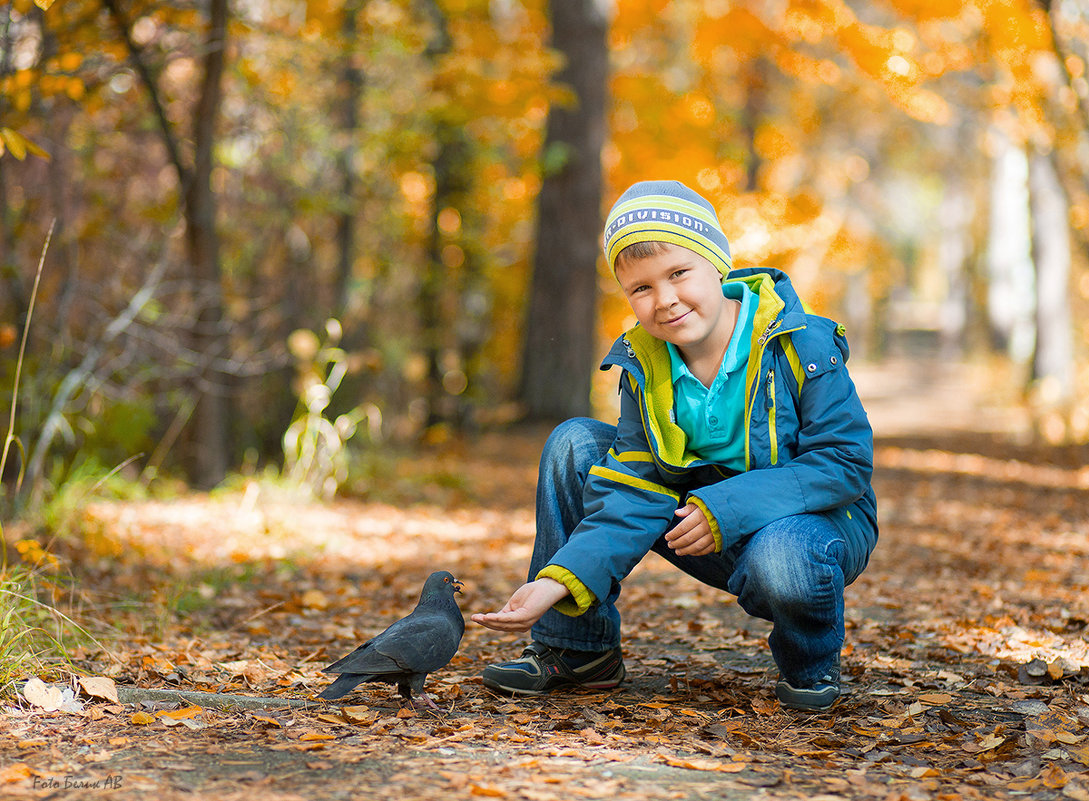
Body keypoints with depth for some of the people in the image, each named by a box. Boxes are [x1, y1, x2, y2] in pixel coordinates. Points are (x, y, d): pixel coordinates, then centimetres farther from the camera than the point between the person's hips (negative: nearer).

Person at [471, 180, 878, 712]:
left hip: (817, 517, -5)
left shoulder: (801, 346, -20)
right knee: (574, 444, -8)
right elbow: (634, 492, -9)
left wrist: (726, 508, -31)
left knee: (780, 563, -42)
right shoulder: (643, 366, -6)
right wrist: (559, 581, -25)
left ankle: (812, 666, -3)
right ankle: (575, 649, 1)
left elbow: (847, 461, -22)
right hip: (708, 530, 5)